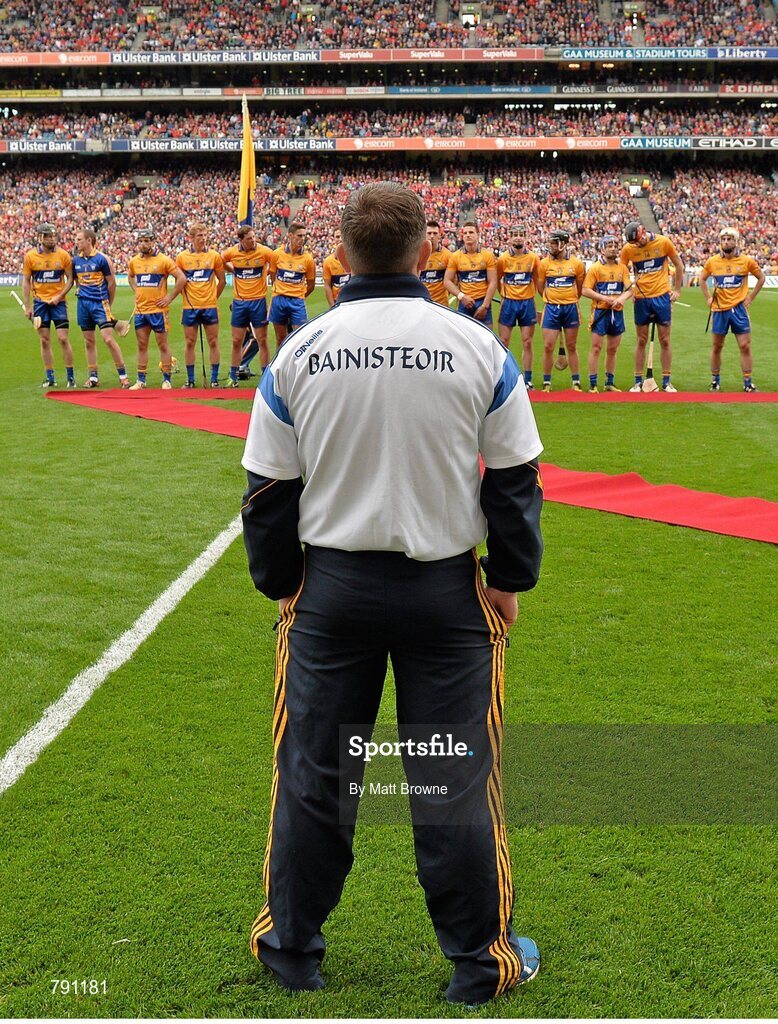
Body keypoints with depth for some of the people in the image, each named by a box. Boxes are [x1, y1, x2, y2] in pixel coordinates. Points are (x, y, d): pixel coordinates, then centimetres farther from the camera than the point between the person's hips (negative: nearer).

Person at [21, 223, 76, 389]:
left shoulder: (63, 255, -3)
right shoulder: (30, 256, -2)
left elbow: (70, 278, 2)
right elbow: (26, 281, 3)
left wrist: (59, 296, -11)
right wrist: (27, 306, 0)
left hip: (58, 302, -1)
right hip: (40, 302, 1)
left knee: (63, 339, -7)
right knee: (45, 341, 4)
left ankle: (71, 377, 3)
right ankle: (50, 378, 11)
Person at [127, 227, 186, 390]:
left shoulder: (163, 260, -7)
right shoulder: (134, 261, 8)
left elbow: (182, 279, -8)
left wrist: (169, 297, -8)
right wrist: (136, 291, 14)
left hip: (158, 310, -5)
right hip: (140, 310, 5)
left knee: (163, 345, 0)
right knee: (142, 345, 8)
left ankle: (166, 380, 6)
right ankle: (141, 380, 13)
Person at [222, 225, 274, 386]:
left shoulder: (264, 252, -9)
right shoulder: (232, 252, -3)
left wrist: (266, 272, 1)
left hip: (258, 300, -2)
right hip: (239, 302, 2)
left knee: (262, 341, 2)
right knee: (237, 341, 7)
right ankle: (233, 378, 16)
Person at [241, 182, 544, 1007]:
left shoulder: (299, 354, -4)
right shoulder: (478, 349, -6)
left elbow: (269, 492, 1)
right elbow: (515, 483, -2)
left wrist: (281, 585, 14)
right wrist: (509, 579, 10)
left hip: (331, 588, 1)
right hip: (446, 591, 0)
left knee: (313, 772, 14)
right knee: (455, 778, 10)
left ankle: (291, 947, 30)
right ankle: (480, 962, 23)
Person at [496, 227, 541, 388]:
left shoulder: (533, 258, 0)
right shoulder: (503, 258, -3)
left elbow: (536, 280, 11)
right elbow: (496, 280, 6)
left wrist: (530, 295, 7)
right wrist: (505, 295, 3)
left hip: (527, 302, 1)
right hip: (509, 302, -1)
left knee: (527, 343, 4)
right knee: (504, 342, 1)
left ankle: (527, 380, 10)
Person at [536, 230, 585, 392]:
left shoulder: (576, 263, -1)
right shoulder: (544, 263, 0)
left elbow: (580, 287, 10)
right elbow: (540, 287, 9)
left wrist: (570, 300, 11)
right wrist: (553, 299, 9)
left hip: (571, 308, 0)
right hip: (551, 308, 0)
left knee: (572, 346, 8)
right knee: (548, 346, -3)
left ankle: (576, 381, 16)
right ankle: (546, 382, 8)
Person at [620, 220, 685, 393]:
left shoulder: (663, 242, -5)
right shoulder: (628, 249, -3)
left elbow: (678, 265, 6)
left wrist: (677, 290, 3)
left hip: (662, 296, -1)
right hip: (641, 299, 1)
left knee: (665, 340, 3)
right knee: (641, 341, 6)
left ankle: (666, 381, 9)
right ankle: (638, 381, 13)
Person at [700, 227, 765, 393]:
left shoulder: (746, 261, -3)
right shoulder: (713, 262, 0)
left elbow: (761, 278, 10)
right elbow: (702, 280, 17)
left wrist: (750, 298, 4)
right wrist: (708, 298, 7)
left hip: (739, 309, -1)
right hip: (720, 310, 1)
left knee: (745, 346, -3)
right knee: (717, 347, 8)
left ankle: (748, 382, 4)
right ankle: (715, 380, 19)